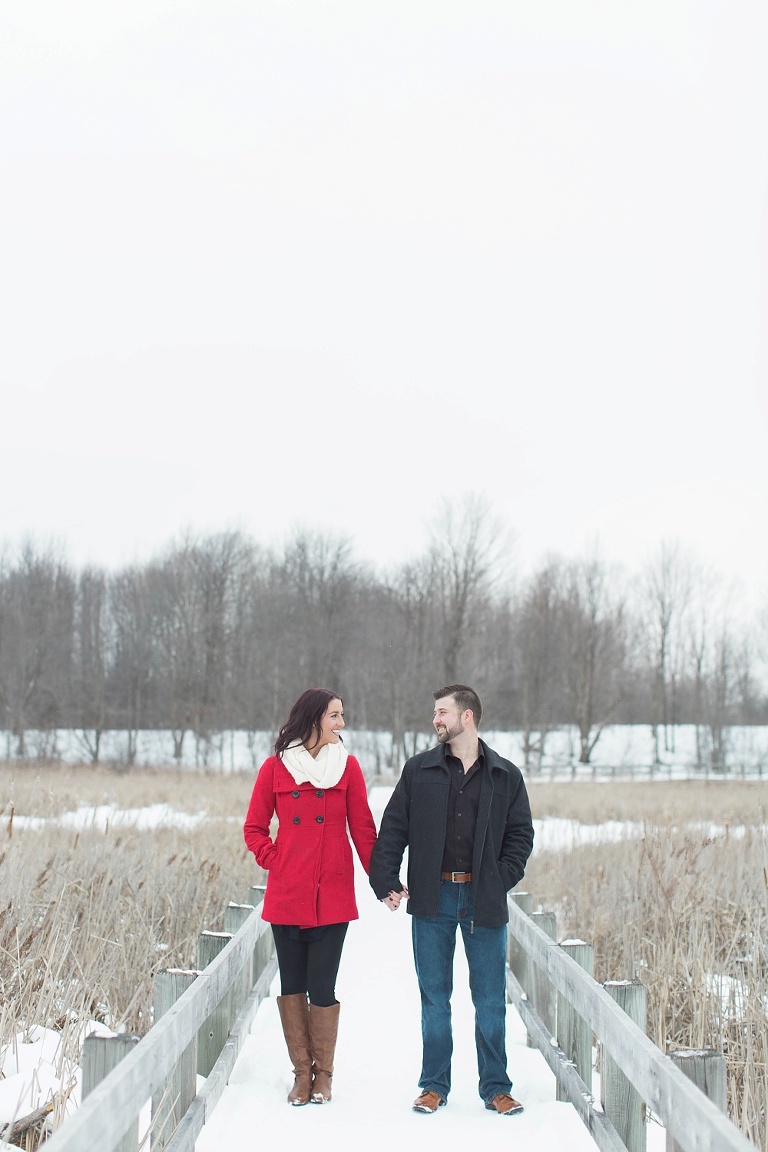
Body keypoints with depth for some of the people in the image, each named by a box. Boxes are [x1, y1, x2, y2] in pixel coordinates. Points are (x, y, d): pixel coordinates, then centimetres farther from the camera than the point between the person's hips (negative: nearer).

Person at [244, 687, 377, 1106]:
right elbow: (254, 827, 11)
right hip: (286, 896, 1)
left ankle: (323, 1073, 14)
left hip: (332, 896, -1)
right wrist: (274, 862, -3)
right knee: (292, 985, 6)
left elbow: (363, 829, 6)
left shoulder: (347, 766, 4)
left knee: (321, 988, -3)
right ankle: (302, 1072, 19)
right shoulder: (276, 768, 3)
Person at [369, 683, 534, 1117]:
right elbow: (392, 829, 5)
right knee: (434, 997, 7)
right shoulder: (419, 770, 4)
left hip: (484, 900, -1)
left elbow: (521, 835, 7)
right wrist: (386, 882, -4)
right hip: (433, 899, 1)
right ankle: (435, 1085, 18)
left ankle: (496, 1086, 15)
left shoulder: (506, 776, 3)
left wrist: (501, 881, -5)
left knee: (490, 999, 4)